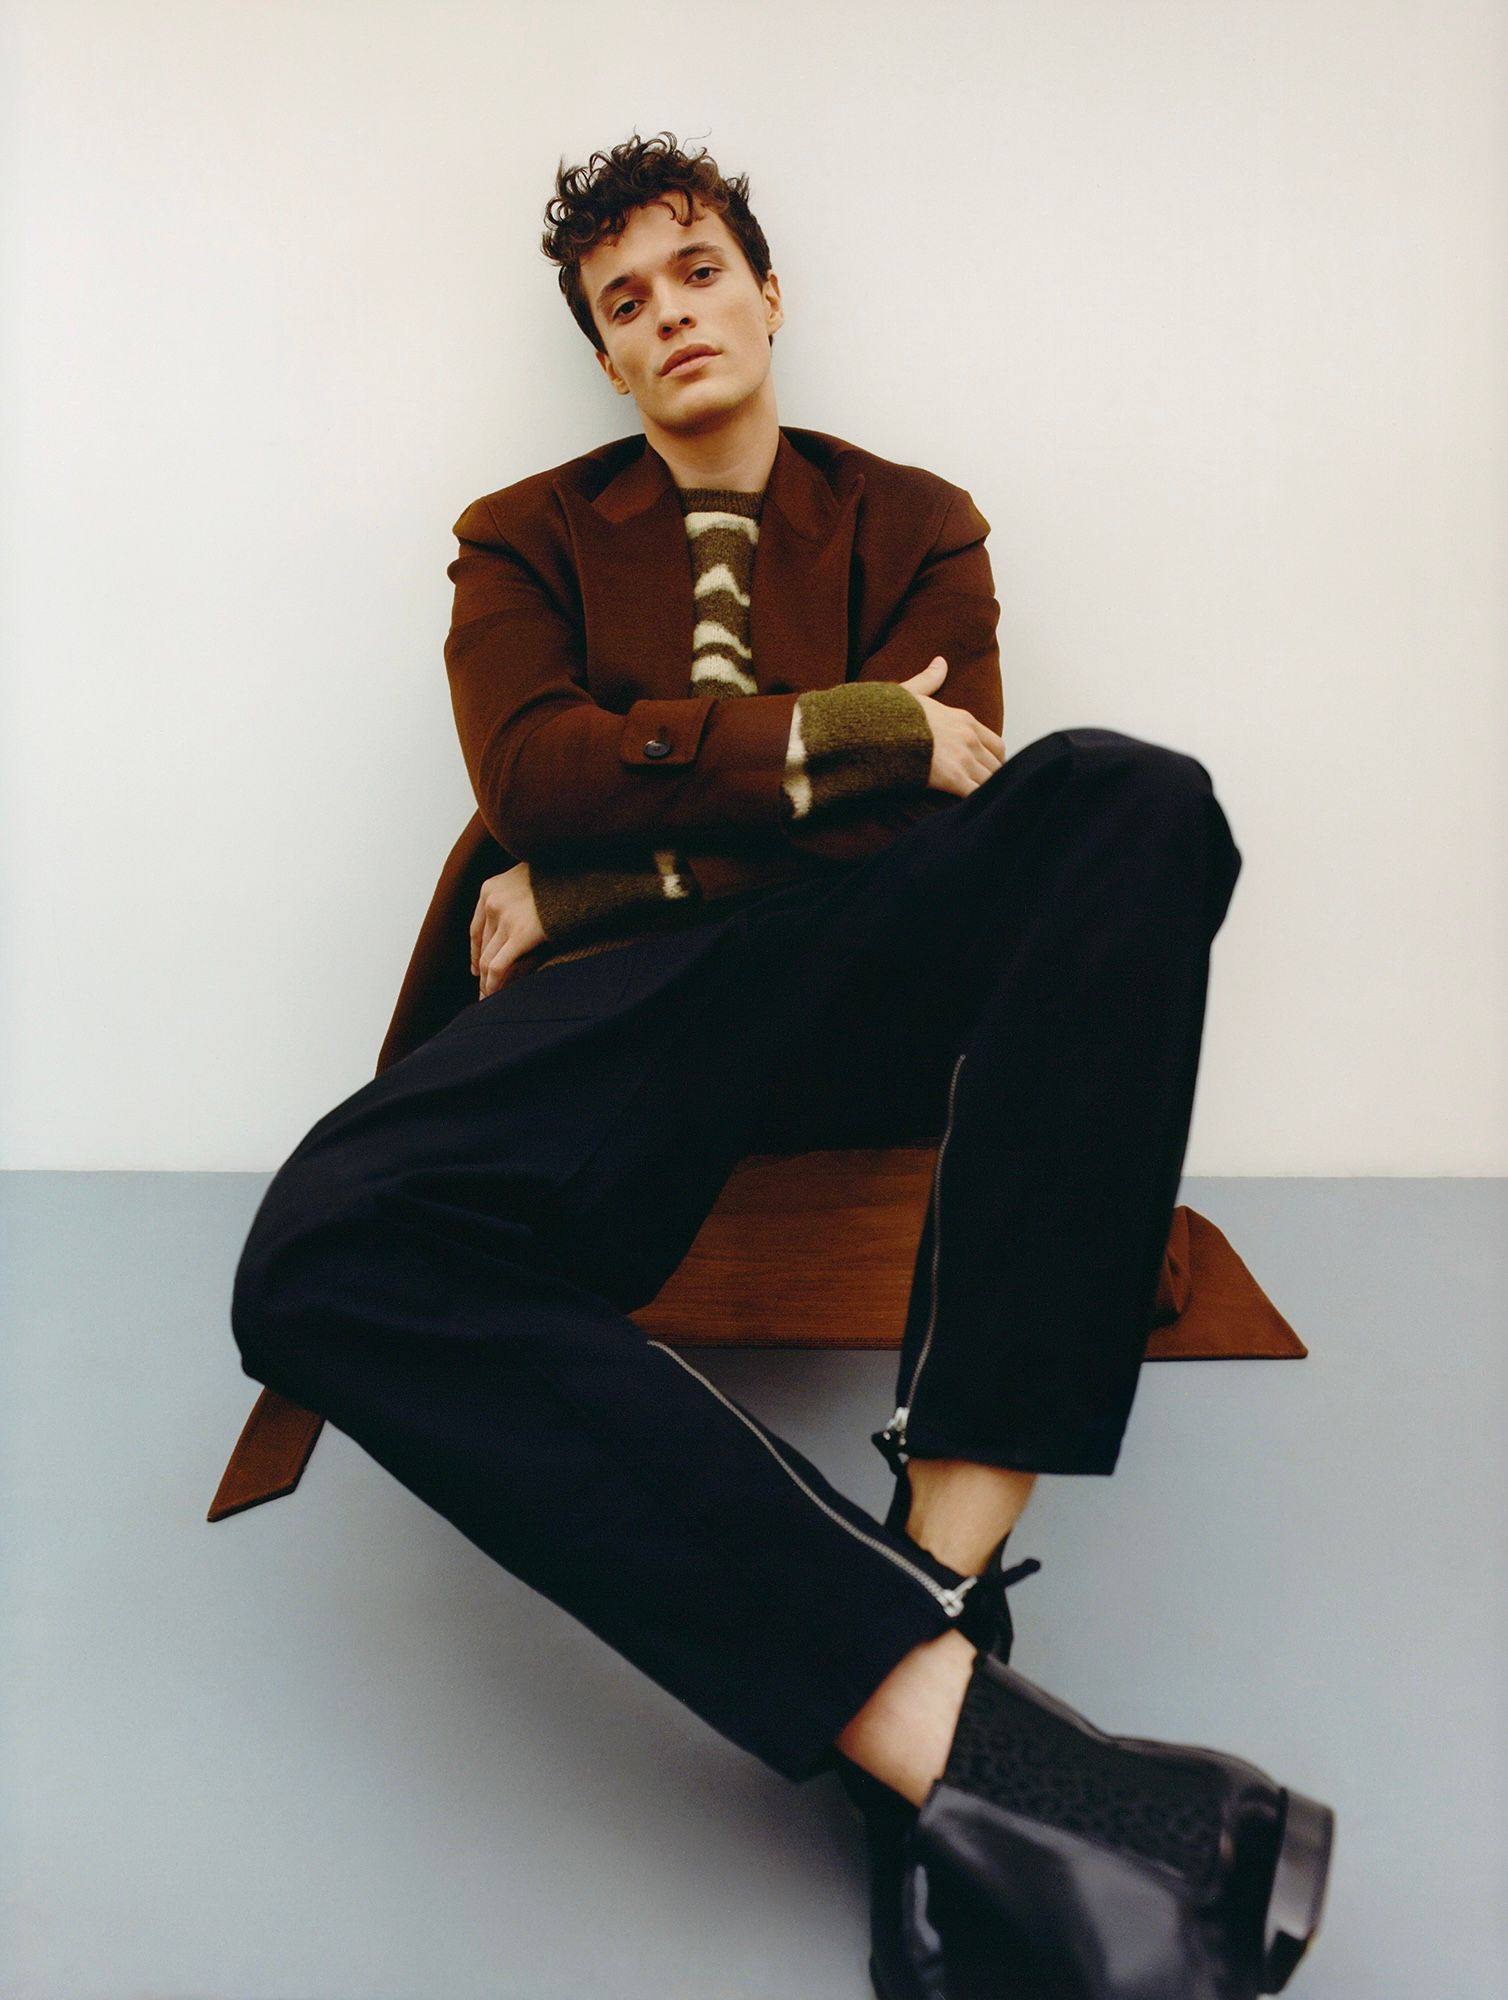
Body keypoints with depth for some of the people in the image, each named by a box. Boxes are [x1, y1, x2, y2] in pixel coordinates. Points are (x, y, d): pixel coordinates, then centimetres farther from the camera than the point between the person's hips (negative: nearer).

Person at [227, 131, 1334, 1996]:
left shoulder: (913, 525, 20)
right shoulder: (526, 540, 21)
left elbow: (937, 808, 2)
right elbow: (530, 776, 0)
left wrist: (593, 883, -1)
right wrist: (838, 738, -6)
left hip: (865, 976, 1)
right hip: (621, 1011, 0)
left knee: (1128, 796, -30)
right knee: (321, 1256, -31)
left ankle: (945, 1558, -35)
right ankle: (958, 1728, -37)